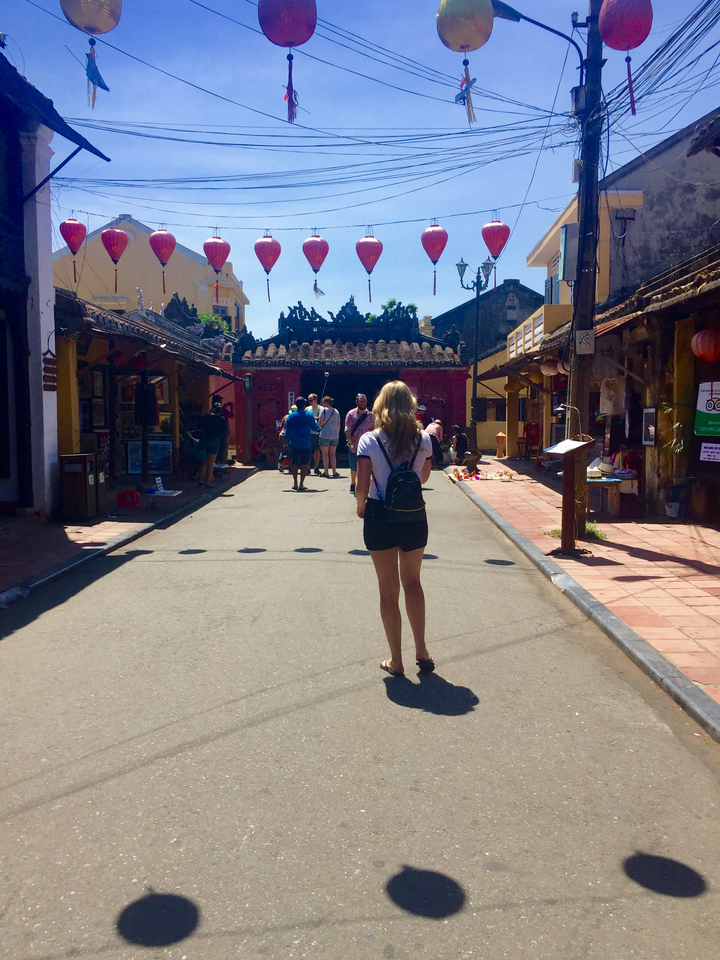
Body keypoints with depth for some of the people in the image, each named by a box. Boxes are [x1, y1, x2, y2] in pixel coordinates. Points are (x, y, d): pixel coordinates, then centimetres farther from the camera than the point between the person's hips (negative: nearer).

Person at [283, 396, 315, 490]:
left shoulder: (291, 416, 1)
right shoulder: (309, 415, -3)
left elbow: (287, 430, 2)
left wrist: (286, 440, 12)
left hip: (294, 444, 1)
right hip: (306, 444, -1)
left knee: (294, 463, 12)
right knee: (304, 463, 2)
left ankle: (295, 483, 9)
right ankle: (301, 484, 0)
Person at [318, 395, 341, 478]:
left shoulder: (324, 410, -6)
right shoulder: (336, 411, 11)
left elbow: (321, 422, -13)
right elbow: (338, 425, 12)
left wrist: (317, 423, 8)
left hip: (325, 435, -5)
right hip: (335, 435, 5)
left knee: (325, 454, 2)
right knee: (332, 454, 12)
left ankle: (326, 472, -1)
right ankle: (334, 472, 7)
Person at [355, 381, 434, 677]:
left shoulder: (369, 441, -10)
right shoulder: (423, 439, -3)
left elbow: (362, 486, -13)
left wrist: (361, 505, 7)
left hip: (380, 517, -2)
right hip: (414, 516, 2)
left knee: (389, 589, 9)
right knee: (412, 581, 21)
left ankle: (396, 660, 16)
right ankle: (421, 651, 22)